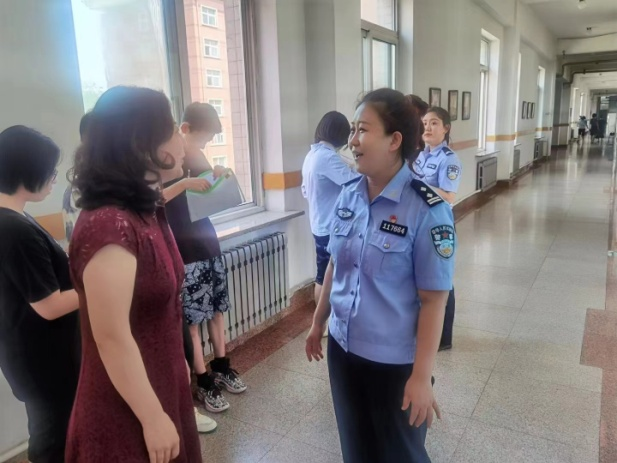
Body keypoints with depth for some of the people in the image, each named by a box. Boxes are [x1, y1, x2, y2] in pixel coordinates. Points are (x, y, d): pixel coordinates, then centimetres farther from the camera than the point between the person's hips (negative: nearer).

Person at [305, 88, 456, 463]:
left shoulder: (427, 210, -20)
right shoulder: (348, 196, -3)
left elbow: (433, 300, -18)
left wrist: (422, 376, -15)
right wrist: (319, 322, 16)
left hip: (395, 361, -5)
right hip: (343, 348, 5)